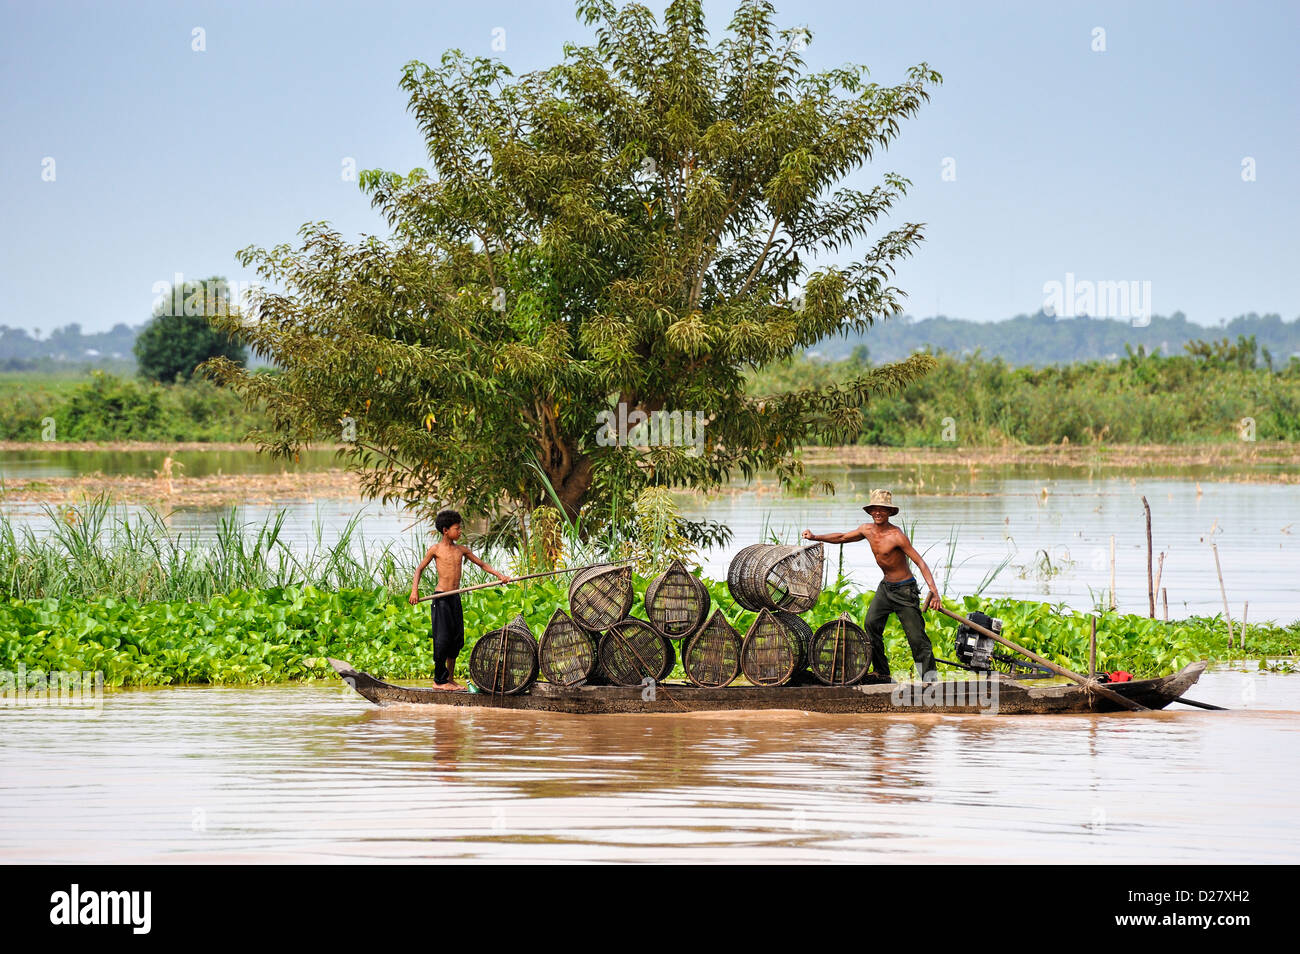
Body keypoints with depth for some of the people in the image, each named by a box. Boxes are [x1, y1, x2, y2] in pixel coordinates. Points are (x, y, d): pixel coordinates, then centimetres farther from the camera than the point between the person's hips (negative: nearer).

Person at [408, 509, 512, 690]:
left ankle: (450, 679, 13)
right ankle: (439, 680, 0)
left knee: (457, 638, 5)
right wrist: (414, 589, -5)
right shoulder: (436, 549, -2)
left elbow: (481, 564, 18)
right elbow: (420, 568, 6)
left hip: (455, 599, 6)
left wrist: (498, 575, 7)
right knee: (442, 638, -8)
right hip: (441, 598, -6)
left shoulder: (461, 550, 11)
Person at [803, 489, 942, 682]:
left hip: (904, 589, -7)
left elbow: (920, 562, -23)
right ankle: (882, 673, 1)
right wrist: (815, 537, 13)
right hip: (885, 586, 7)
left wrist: (934, 591, -33)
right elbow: (842, 538, 19)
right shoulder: (867, 530, 1)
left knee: (916, 636, -9)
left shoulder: (896, 536, -21)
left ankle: (930, 676, -3)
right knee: (871, 624, -7)